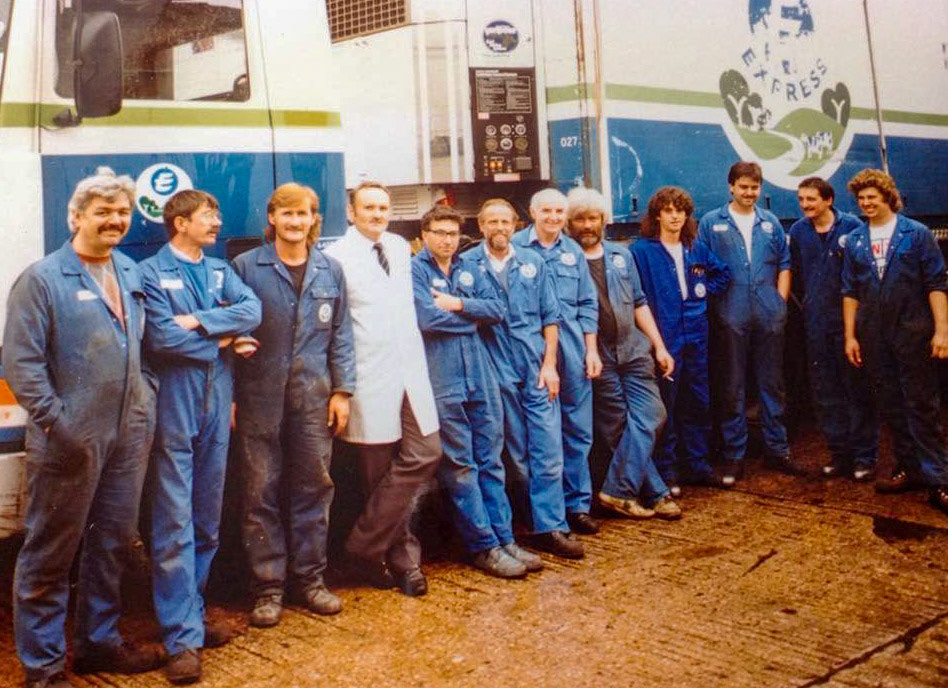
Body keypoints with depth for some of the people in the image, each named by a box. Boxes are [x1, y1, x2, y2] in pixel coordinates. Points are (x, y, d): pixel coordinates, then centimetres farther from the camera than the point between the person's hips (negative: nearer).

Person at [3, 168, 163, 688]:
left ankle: (99, 641, 32)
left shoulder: (131, 273, 12)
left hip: (129, 435, 7)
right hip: (71, 440, -7)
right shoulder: (42, 278, -8)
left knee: (113, 542, 16)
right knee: (51, 553, 3)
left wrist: (145, 403, 10)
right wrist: (57, 424, -17)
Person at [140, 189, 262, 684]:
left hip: (216, 407, 6)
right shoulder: (151, 273, -5)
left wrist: (200, 321, -15)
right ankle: (182, 637, -1)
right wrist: (222, 339, -6)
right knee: (175, 525, -5)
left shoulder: (220, 270, 13)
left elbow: (252, 310, -3)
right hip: (173, 408, -6)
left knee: (208, 522, 13)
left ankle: (191, 613, 26)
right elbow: (161, 337, -17)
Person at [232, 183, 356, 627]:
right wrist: (229, 396, -4)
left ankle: (311, 577, 22)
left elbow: (340, 334, 11)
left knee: (314, 487, 8)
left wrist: (342, 390, 3)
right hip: (261, 398, -2)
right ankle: (267, 586, 13)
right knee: (261, 491, 2)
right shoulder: (246, 267, 0)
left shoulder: (329, 271, 9)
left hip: (313, 396, 2)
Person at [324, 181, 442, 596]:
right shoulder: (335, 258, -7)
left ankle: (366, 548, 9)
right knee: (381, 473, 2)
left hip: (410, 371, 6)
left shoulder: (400, 248, 14)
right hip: (369, 378, -6)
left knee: (424, 454, -1)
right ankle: (403, 558, 17)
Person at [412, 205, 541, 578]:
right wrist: (472, 317, -2)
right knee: (460, 466, 1)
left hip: (480, 374, 6)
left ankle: (504, 538, 15)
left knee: (490, 460, 9)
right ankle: (483, 546, 7)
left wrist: (458, 305, -8)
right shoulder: (414, 270, -1)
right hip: (443, 380, -5)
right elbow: (426, 318, -15)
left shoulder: (469, 272, 17)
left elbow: (498, 309, 6)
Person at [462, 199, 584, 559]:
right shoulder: (467, 265, 2)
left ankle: (549, 527, 0)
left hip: (537, 369, 2)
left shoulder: (533, 263, 9)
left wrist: (549, 364, 0)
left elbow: (550, 317, 9)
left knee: (548, 448, -4)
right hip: (498, 372, -1)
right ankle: (540, 522, 18)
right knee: (515, 453, 6)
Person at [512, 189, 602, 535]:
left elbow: (587, 304, 14)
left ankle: (577, 503, 17)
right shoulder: (516, 247, -1)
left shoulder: (573, 251, 13)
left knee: (578, 428, 6)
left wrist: (591, 350, 8)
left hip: (572, 348, 4)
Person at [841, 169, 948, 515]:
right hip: (874, 337, 4)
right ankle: (908, 468, 21)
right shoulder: (854, 241, 9)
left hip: (913, 332, -4)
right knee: (891, 406, 10)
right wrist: (850, 335, 6)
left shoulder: (916, 234, -2)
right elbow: (850, 292, 11)